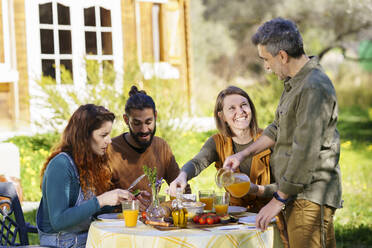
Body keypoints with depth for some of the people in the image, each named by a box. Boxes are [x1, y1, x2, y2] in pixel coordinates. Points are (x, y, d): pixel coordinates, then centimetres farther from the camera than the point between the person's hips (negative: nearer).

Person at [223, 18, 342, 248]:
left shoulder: (314, 88, -21)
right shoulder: (294, 82, 13)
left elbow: (306, 153, -22)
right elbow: (279, 127, 26)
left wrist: (278, 200, -17)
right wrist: (244, 154, 21)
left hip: (312, 196, -10)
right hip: (297, 193, 10)